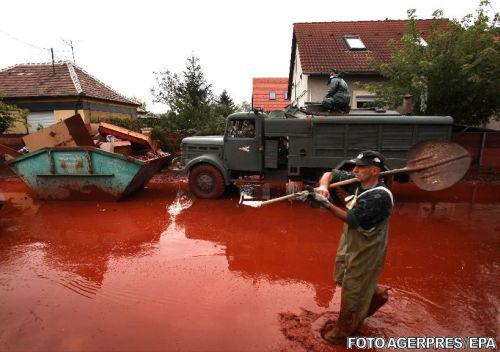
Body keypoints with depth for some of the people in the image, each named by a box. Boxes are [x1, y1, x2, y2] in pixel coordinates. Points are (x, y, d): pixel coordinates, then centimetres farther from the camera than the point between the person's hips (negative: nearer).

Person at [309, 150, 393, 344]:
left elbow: (353, 219, -30)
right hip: (349, 243, 8)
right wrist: (323, 186, -21)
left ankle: (343, 331, 32)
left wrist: (326, 204, -35)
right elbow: (330, 174, 0)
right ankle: (376, 294, 49)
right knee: (342, 278, 26)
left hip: (365, 251, -8)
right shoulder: (357, 182, -6)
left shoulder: (380, 196, -28)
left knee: (352, 291, 9)